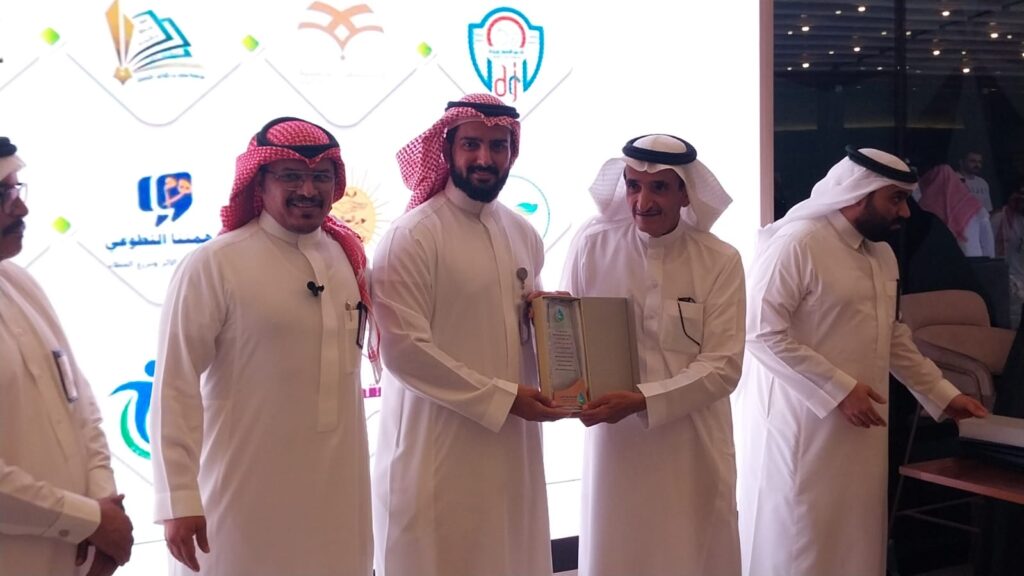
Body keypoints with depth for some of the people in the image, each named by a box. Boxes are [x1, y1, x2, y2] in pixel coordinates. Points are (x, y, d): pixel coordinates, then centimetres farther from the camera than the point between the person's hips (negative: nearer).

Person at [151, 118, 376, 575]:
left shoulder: (349, 256, 4)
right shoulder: (211, 266, -14)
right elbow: (175, 387, -14)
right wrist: (179, 500, -16)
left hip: (338, 492, 5)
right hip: (246, 498, -5)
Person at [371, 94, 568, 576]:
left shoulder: (523, 234, 10)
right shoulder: (413, 236, -12)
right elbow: (403, 348, -19)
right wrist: (501, 397, -18)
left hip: (512, 444, 7)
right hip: (438, 450, -6)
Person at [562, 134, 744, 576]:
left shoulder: (720, 261, -6)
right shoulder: (592, 245, -4)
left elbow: (723, 366, -10)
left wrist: (642, 401, -20)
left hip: (691, 447, 0)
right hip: (614, 441, 0)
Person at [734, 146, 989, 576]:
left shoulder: (883, 256, 13)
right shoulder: (797, 243, -15)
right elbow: (762, 332, -20)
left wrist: (942, 396, 16)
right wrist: (839, 389, -19)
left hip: (859, 430, 8)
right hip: (800, 426, -8)